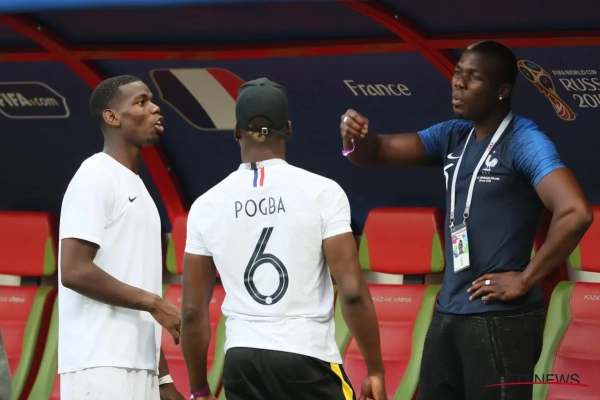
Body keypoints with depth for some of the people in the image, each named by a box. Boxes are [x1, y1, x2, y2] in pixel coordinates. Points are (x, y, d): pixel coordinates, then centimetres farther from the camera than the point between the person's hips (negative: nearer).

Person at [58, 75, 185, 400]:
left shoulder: (136, 186, 21)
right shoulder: (95, 177, -7)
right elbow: (74, 271, -17)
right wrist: (154, 303, -14)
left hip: (139, 367, 9)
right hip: (101, 365, -9)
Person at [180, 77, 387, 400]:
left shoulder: (207, 205, 4)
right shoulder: (321, 192, -5)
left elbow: (193, 311, 6)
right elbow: (352, 292, -10)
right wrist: (375, 370, -1)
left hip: (241, 361, 3)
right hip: (308, 357, -3)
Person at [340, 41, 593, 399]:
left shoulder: (524, 141, -13)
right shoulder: (453, 136, 10)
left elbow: (575, 214, -25)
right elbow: (379, 153, 8)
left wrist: (525, 280, -18)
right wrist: (357, 138, -16)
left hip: (499, 317, -8)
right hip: (448, 312, 8)